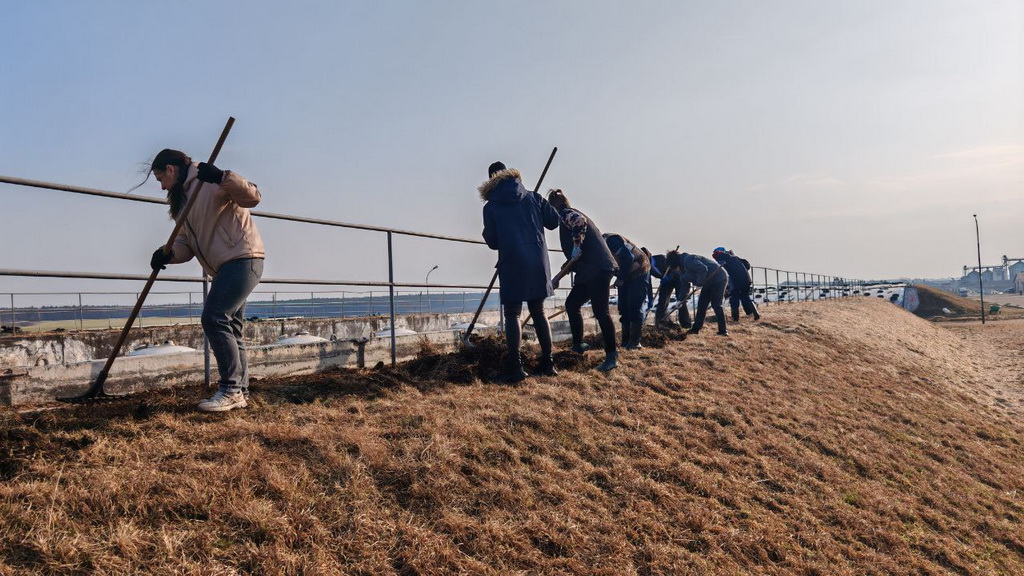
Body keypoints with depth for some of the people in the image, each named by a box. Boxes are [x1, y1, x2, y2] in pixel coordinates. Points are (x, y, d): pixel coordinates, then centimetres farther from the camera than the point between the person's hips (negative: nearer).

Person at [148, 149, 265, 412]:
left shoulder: (209, 183, -6)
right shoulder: (181, 201, 22)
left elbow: (252, 196, -21)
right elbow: (185, 244, 13)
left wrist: (223, 177, -34)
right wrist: (167, 254, -8)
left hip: (243, 259, -10)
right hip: (227, 267, 10)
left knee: (214, 318, -16)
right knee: (229, 326, 9)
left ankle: (231, 389, -11)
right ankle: (239, 392, 14)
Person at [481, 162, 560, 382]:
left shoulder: (490, 207, 2)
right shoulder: (533, 197, 9)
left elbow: (492, 242, 4)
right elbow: (553, 221, 8)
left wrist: (487, 232, 25)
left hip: (512, 264, -3)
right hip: (538, 262, 3)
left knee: (512, 314, 0)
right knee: (538, 312, 13)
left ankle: (515, 367, -9)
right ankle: (547, 363, 13)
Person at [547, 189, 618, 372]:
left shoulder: (566, 213, -1)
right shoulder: (572, 215, 27)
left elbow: (579, 221, -28)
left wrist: (577, 245, -23)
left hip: (597, 269, -10)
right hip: (589, 271, 10)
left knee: (600, 311, -11)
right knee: (572, 303, 16)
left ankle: (612, 356, -10)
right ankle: (578, 345, 25)